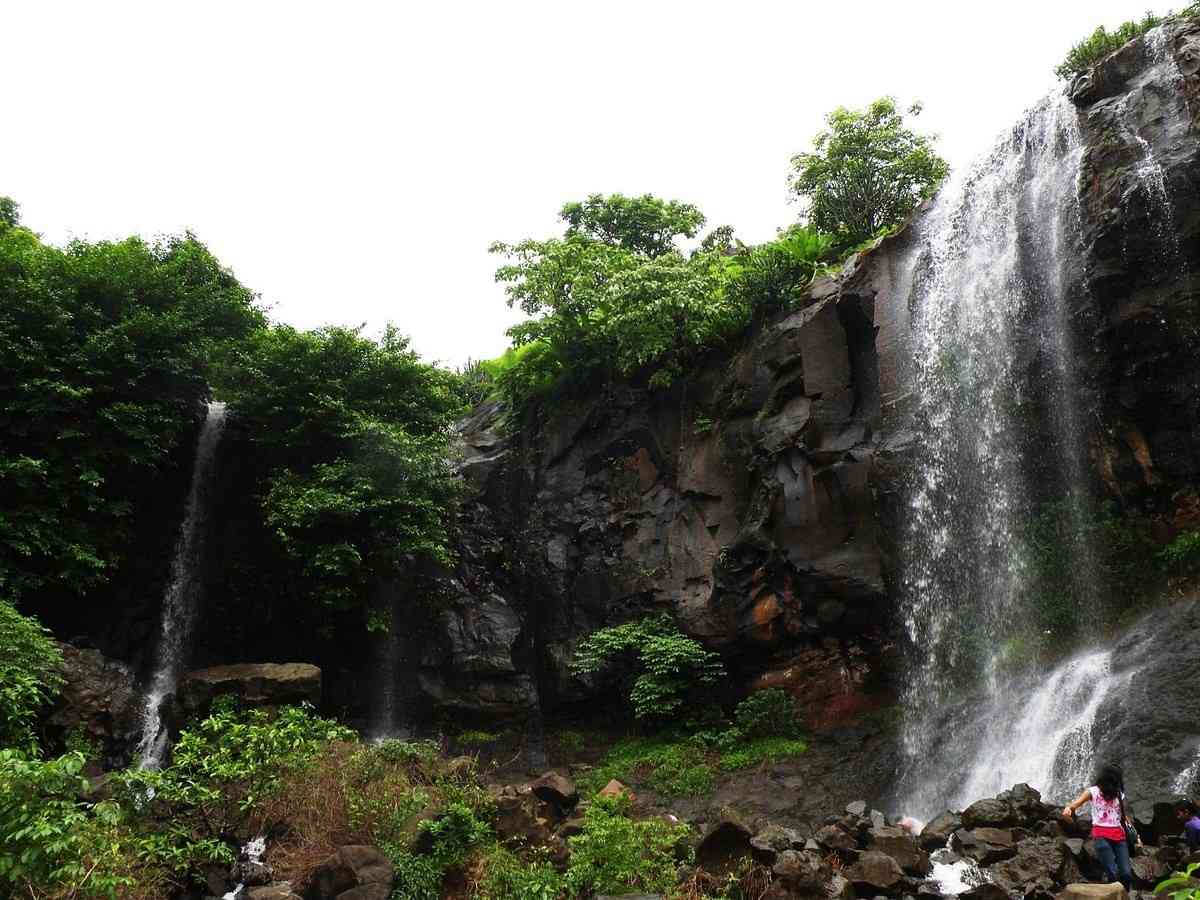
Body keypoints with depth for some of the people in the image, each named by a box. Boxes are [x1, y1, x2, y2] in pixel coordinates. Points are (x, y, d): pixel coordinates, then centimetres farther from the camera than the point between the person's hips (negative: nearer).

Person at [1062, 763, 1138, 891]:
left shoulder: (1119, 794, 13)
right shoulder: (1092, 792, 1)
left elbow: (1123, 815, 23)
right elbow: (1077, 802, -14)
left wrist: (1134, 833, 13)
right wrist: (1068, 807, -36)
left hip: (1119, 835, 4)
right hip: (1101, 835, -4)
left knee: (1127, 873, -7)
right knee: (1113, 873, -14)